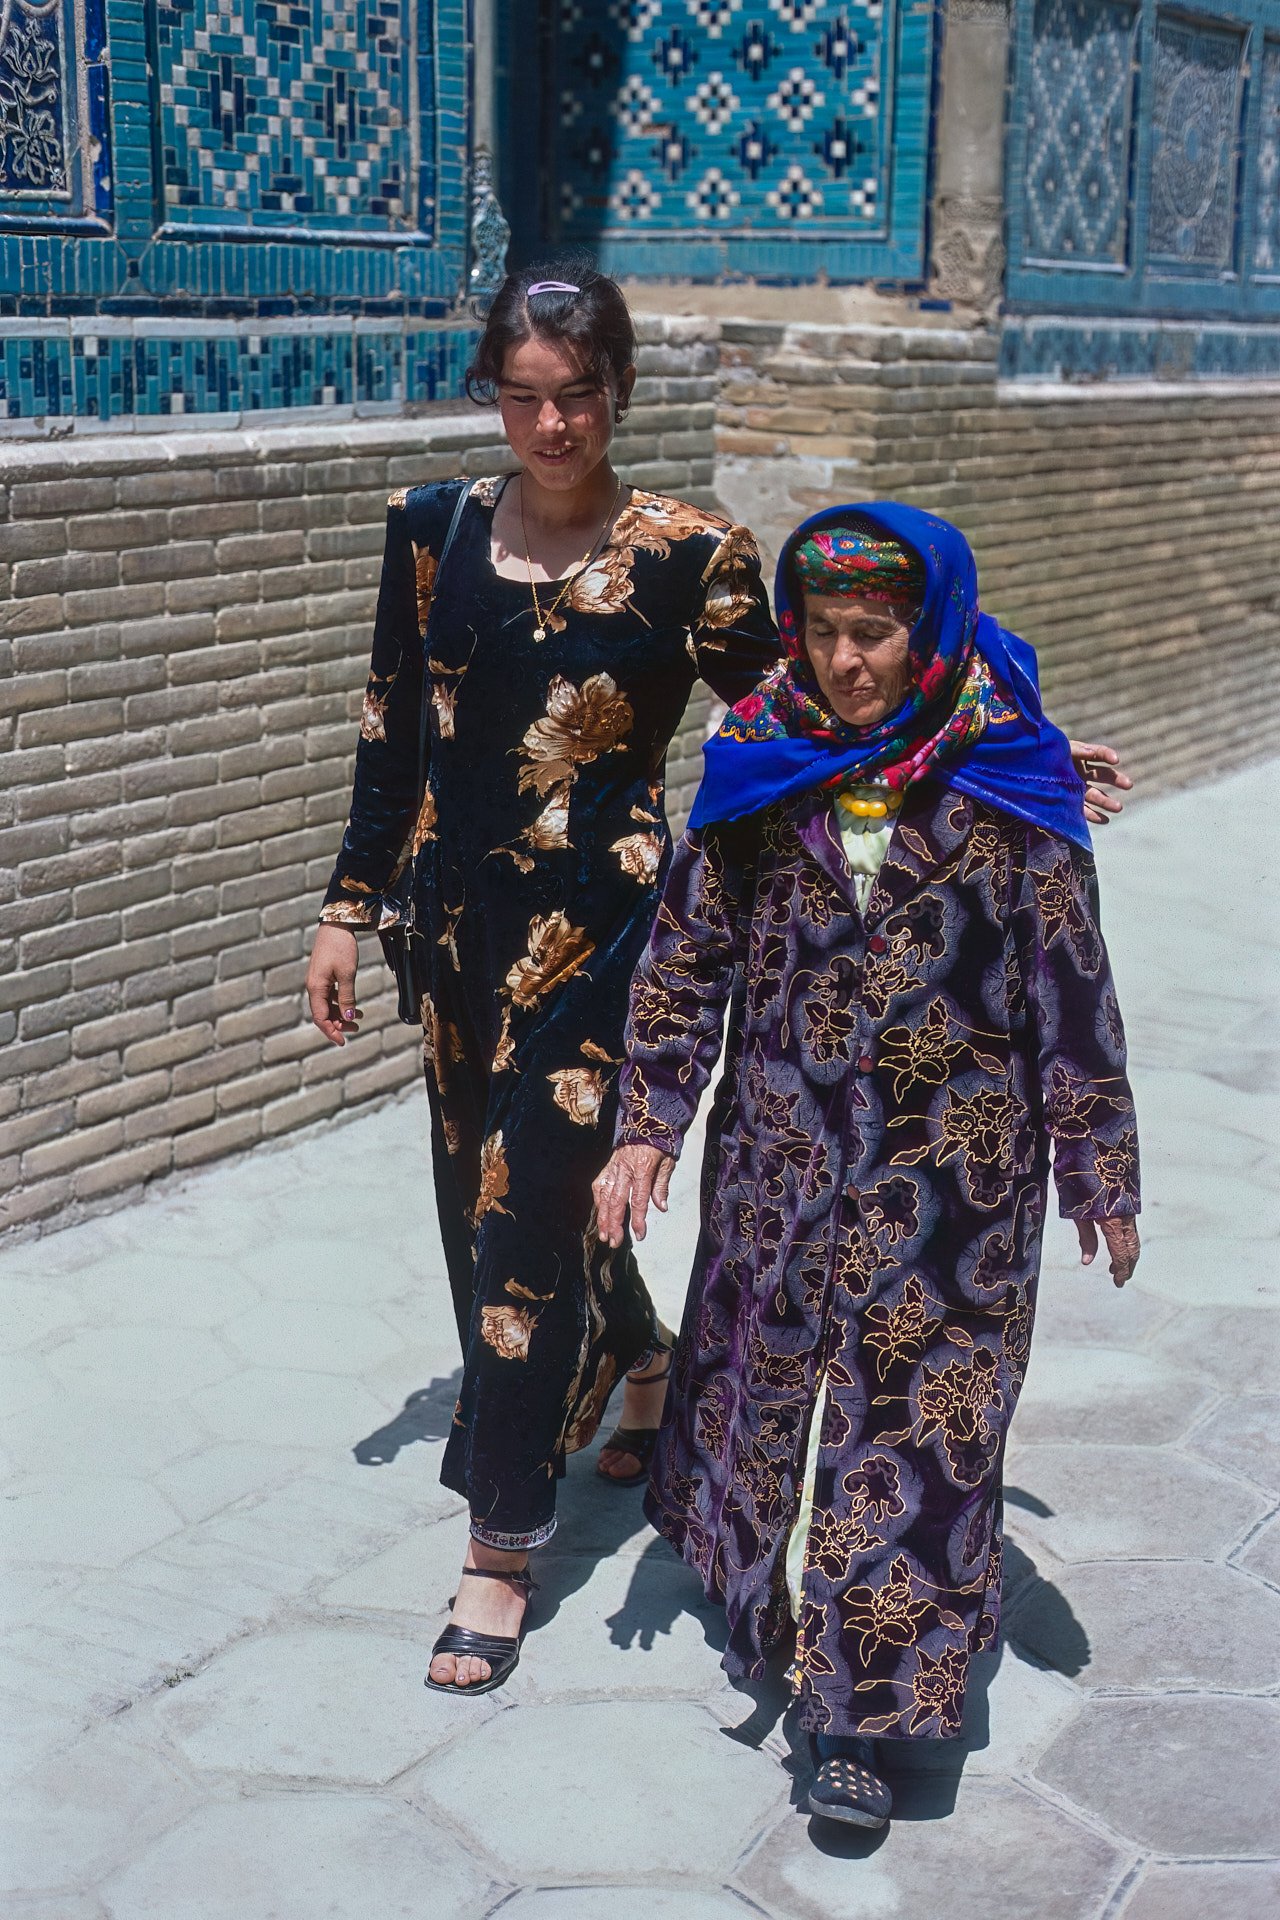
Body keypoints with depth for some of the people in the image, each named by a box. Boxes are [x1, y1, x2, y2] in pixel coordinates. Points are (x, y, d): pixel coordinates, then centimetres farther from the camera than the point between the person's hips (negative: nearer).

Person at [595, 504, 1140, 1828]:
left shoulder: (1003, 781, -8)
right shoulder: (757, 768, -2)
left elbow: (1071, 985, -3)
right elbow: (687, 957, 4)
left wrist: (1099, 1169, 0)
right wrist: (646, 1126, 0)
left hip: (952, 1170, -2)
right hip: (782, 1155, 3)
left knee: (916, 1420, 1)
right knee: (763, 1368, 17)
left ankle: (863, 1713, 14)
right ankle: (762, 1594, 43)